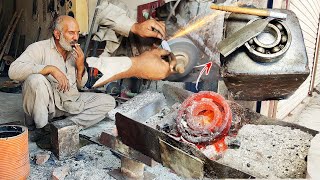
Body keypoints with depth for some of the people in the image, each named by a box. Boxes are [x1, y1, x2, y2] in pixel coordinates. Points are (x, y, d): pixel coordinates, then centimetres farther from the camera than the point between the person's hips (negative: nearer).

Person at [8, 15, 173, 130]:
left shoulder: (75, 52, 9)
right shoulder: (39, 48, -9)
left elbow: (80, 85, 12)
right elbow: (14, 70, -25)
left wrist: (80, 66, -7)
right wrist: (50, 68, -29)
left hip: (70, 101, 5)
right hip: (47, 102, -5)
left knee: (108, 101, -9)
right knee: (36, 79, -36)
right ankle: (39, 129, -19)